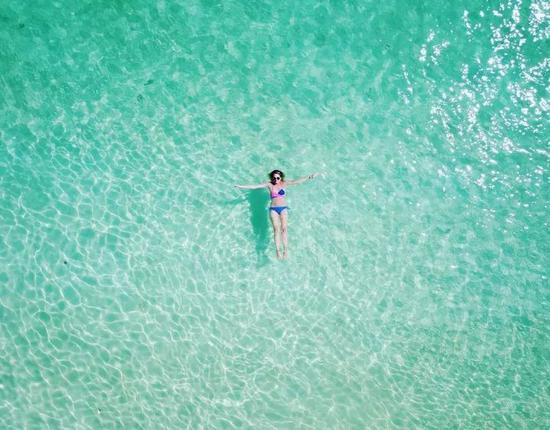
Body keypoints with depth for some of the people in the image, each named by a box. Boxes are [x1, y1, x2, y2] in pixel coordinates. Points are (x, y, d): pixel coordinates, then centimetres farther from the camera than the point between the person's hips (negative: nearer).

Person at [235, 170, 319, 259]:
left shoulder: (284, 183, 2)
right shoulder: (269, 184, 1)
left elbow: (297, 181, -3)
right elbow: (255, 186, -5)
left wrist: (308, 177, -12)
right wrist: (242, 187, -12)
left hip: (283, 208, 0)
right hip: (273, 209, 0)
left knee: (284, 229, -7)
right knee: (276, 229, -6)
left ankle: (285, 250, -7)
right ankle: (278, 250, -8)